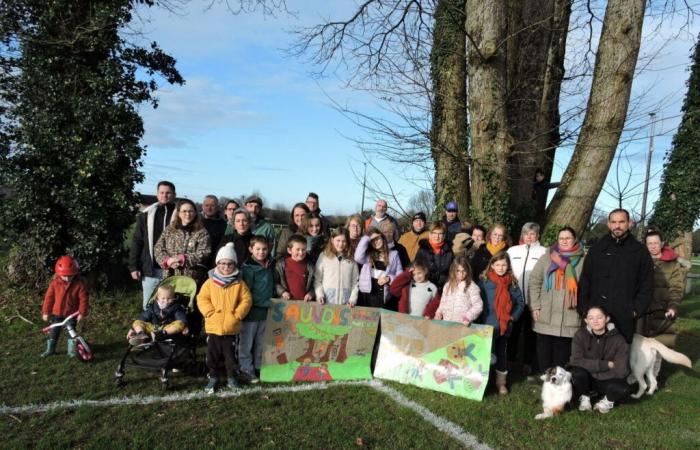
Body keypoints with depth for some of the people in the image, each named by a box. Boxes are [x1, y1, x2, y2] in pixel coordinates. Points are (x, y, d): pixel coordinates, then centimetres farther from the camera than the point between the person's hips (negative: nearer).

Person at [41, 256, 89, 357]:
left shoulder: (79, 283, -17)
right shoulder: (55, 283, -11)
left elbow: (84, 298, -12)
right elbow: (49, 297, -4)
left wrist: (82, 313, -12)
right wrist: (45, 312, -2)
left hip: (72, 313, -2)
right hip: (57, 313, 2)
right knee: (54, 332, 11)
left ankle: (71, 350, 20)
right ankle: (50, 349, 26)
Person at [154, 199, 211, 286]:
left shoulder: (202, 233, 2)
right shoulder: (168, 230, 13)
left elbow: (202, 254, -7)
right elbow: (158, 249, 9)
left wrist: (182, 259, -15)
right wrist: (167, 260, -10)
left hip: (193, 280, -3)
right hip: (170, 278, 3)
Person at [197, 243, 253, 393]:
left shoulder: (239, 283, -2)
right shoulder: (210, 282, -2)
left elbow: (246, 300, -4)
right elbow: (202, 298, -3)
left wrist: (237, 314, -12)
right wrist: (210, 312, -13)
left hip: (231, 327, 0)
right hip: (213, 326, 0)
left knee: (231, 354, 12)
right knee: (212, 354, 11)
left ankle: (231, 377, 28)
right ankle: (212, 377, 27)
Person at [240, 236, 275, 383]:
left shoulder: (270, 265, 9)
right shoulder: (248, 267, -13)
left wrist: (270, 301, 12)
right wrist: (263, 302, -16)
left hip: (265, 310, 7)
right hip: (252, 310, -7)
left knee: (261, 342, 16)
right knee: (247, 342, 4)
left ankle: (259, 367, 28)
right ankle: (247, 369, 14)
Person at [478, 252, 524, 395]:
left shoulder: (512, 283, 1)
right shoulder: (484, 281, -8)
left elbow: (520, 303, 6)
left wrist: (513, 316, -7)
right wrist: (480, 319, -13)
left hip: (505, 325, 3)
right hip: (488, 324, -3)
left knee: (502, 352, 15)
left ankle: (501, 382, 27)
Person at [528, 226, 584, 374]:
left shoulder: (583, 261, 4)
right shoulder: (547, 258, 8)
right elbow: (534, 282, 6)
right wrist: (535, 306, -1)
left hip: (569, 318, -1)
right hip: (546, 316, 2)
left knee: (562, 351, 3)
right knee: (544, 350, 8)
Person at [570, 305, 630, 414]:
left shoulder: (618, 340, -15)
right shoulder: (580, 335, -13)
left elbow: (621, 371, -20)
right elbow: (576, 361, -22)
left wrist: (593, 372, -18)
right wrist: (606, 365, -25)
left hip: (607, 381, 0)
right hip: (586, 380, 0)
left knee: (622, 388, -32)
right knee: (577, 371, -32)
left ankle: (608, 401, 4)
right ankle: (584, 399, -1)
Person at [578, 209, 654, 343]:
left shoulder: (640, 251, 6)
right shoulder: (597, 249, 9)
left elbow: (647, 286, 5)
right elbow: (584, 282, 8)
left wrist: (636, 310, -5)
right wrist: (584, 309, -1)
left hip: (625, 318, -1)